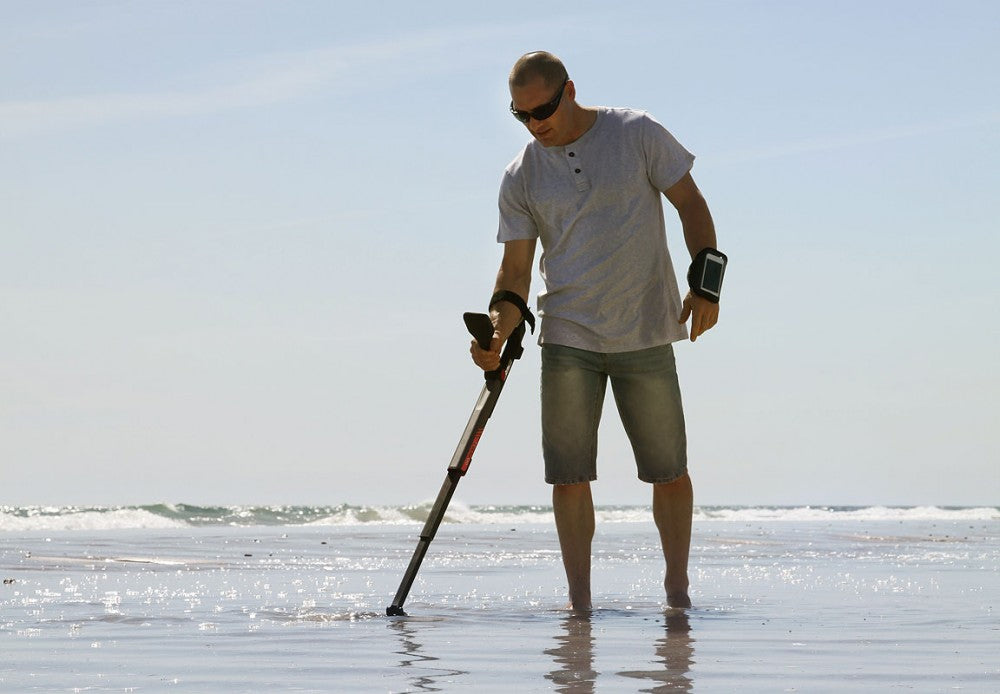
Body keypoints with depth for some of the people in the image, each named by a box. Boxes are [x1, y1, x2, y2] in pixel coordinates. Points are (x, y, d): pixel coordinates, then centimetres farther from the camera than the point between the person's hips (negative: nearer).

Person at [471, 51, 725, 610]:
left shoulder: (637, 134, -2)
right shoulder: (521, 178, 3)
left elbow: (690, 203, 2)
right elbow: (516, 268, 3)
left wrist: (706, 283, -8)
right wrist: (498, 331, -15)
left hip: (646, 333, -1)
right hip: (568, 338, 1)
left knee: (669, 472, 3)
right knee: (569, 476, -4)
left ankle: (678, 589, 18)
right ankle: (579, 600, 4)